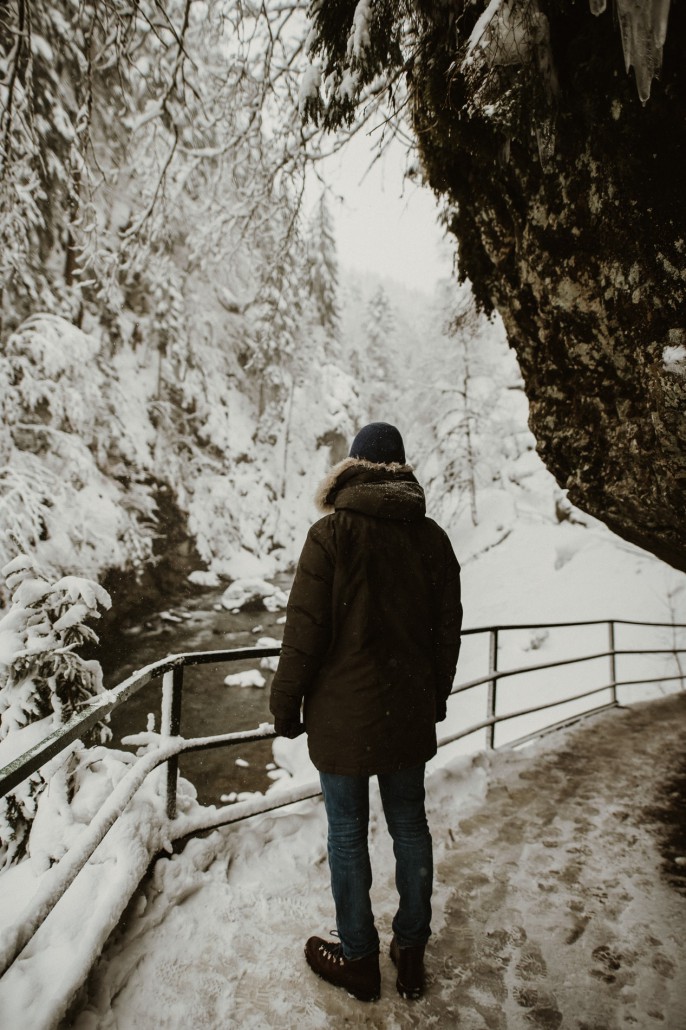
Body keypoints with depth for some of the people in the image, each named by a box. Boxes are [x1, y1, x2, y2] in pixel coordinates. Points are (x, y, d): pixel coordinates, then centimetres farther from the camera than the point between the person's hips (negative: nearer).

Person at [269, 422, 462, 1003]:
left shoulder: (331, 534, -16)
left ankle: (358, 959, 33)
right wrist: (436, 697, 19)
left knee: (347, 834, 14)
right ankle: (412, 953, 37)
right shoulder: (433, 537, -2)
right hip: (412, 715, 5)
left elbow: (305, 632, -15)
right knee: (410, 825, 20)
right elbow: (448, 629, 5)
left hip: (344, 715, -4)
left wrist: (285, 707, -2)